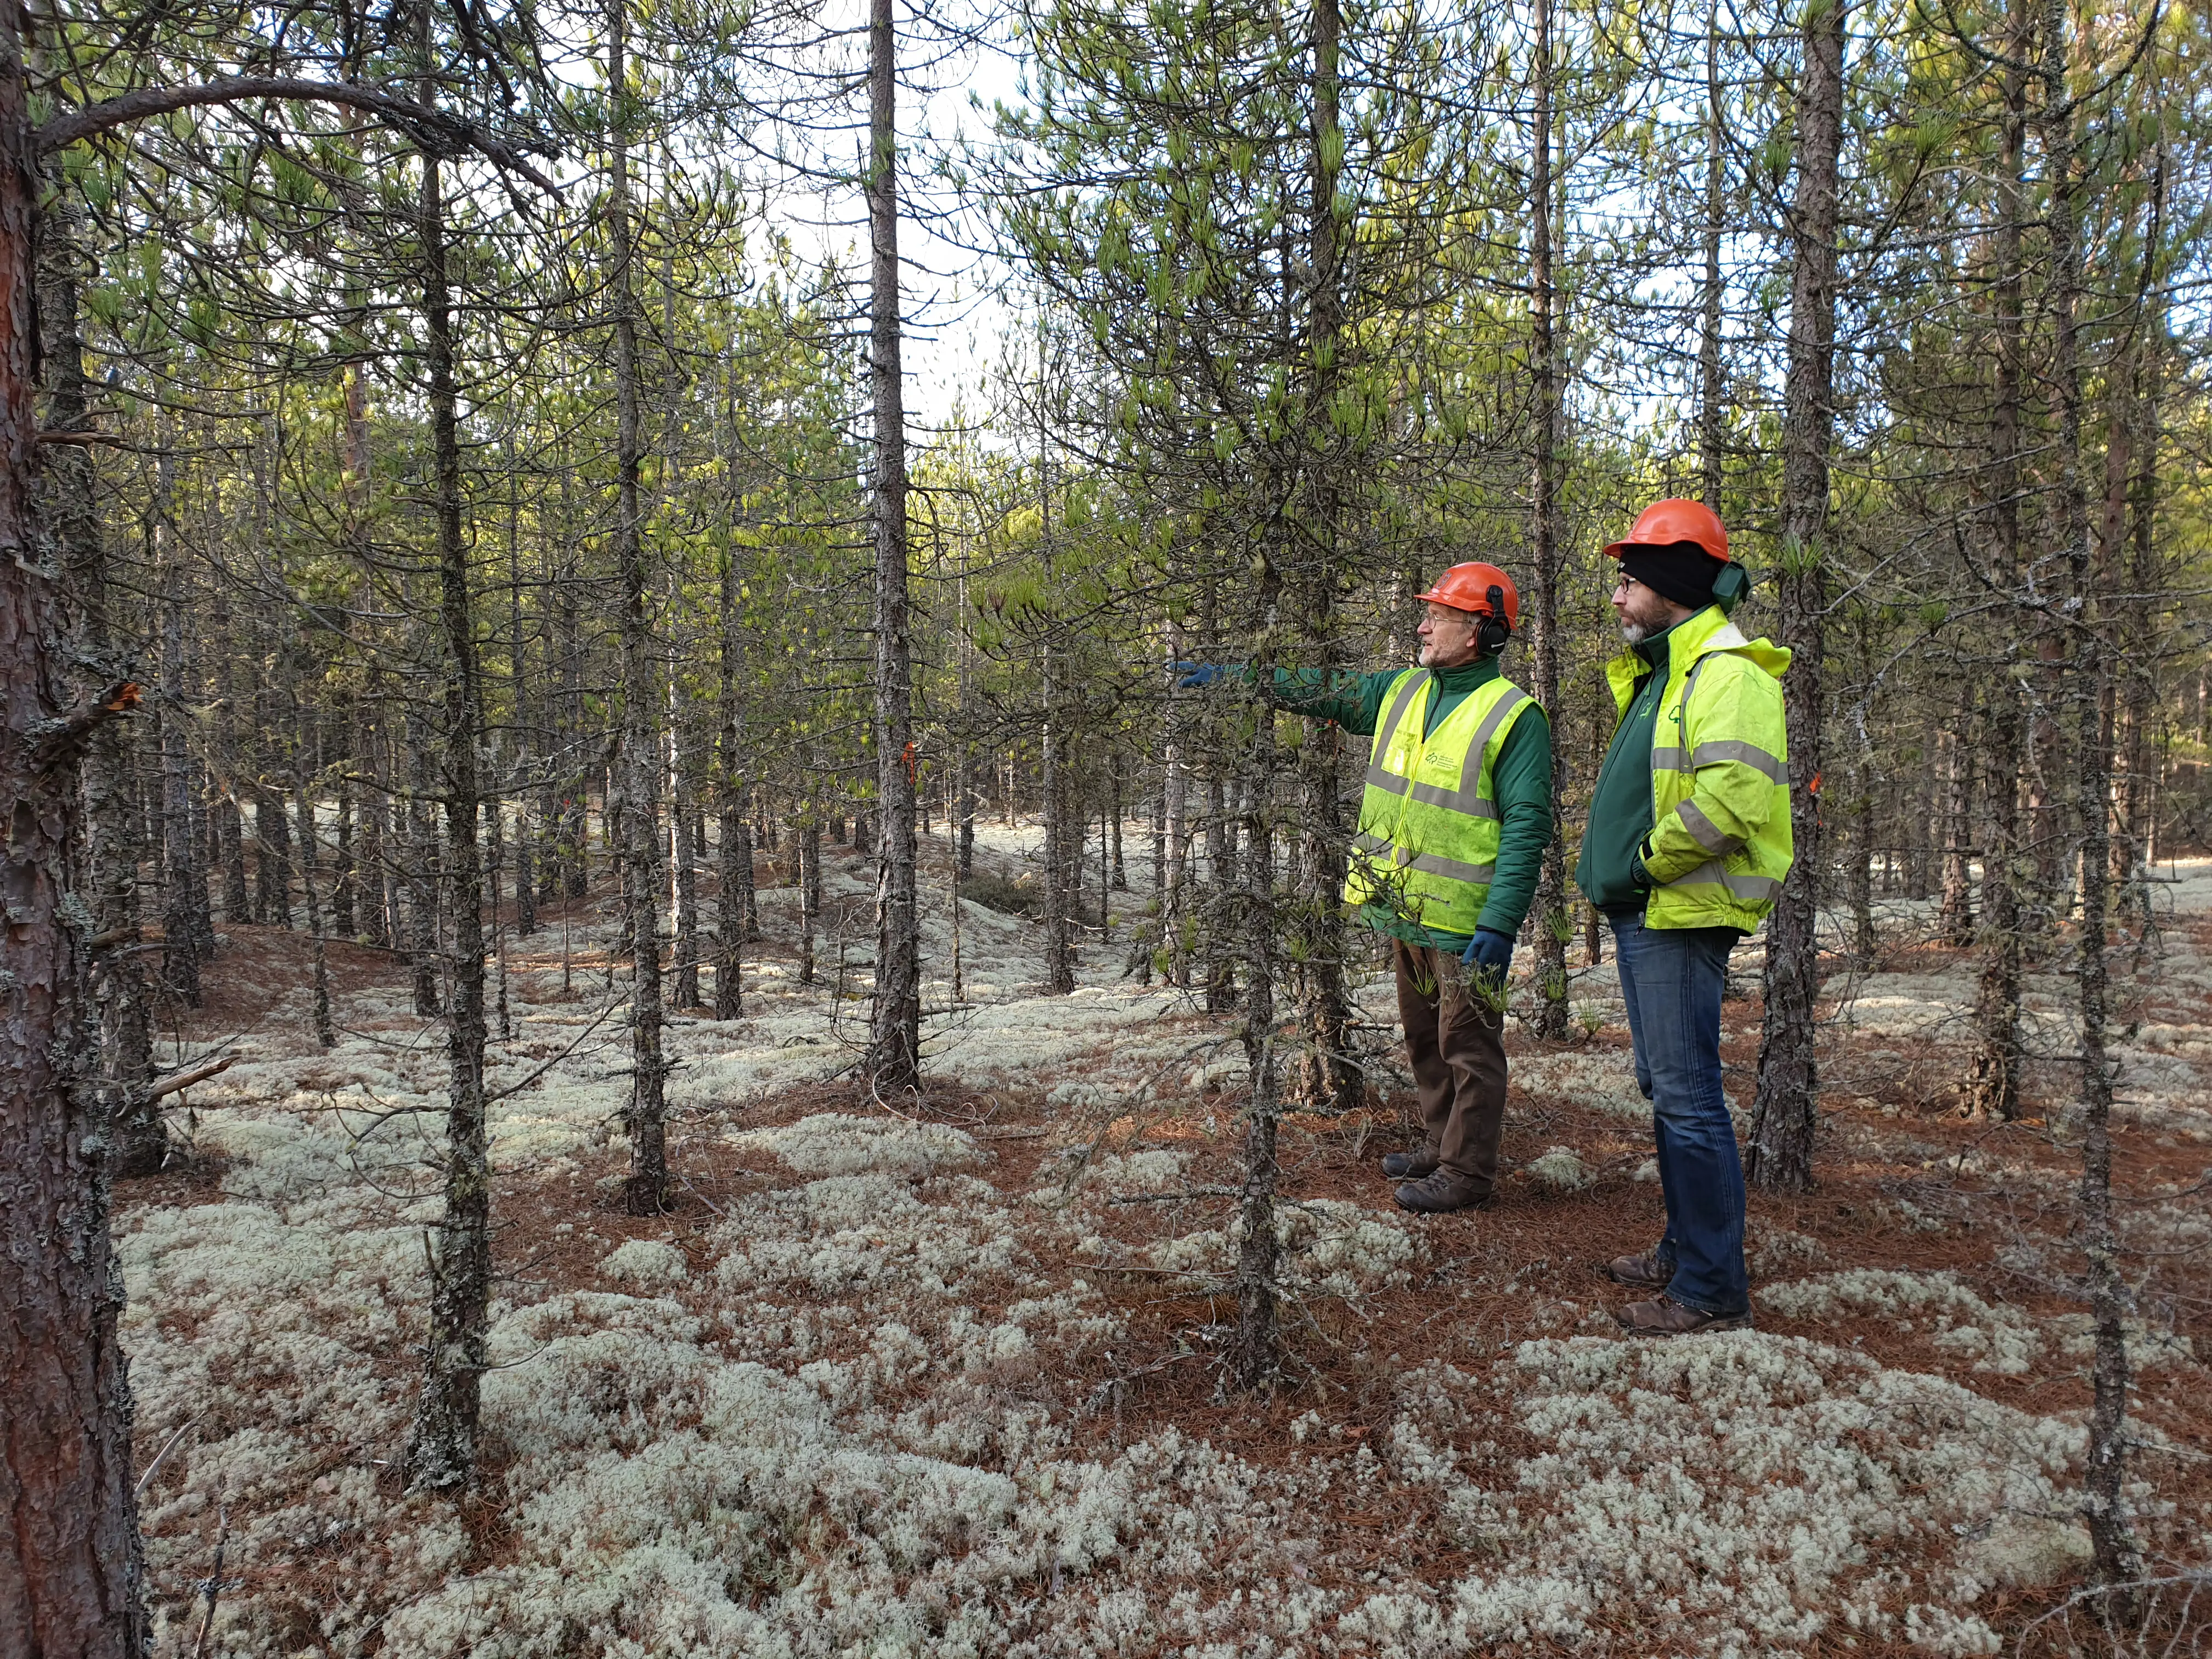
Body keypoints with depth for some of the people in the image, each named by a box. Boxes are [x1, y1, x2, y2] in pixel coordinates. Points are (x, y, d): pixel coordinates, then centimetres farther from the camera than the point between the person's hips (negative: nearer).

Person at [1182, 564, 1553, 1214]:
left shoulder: (1514, 716, -13)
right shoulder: (1401, 692, 9)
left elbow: (1527, 828, -16)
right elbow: (1321, 692, 15)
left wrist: (1500, 925, -22)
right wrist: (1231, 676, 11)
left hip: (1465, 923, -7)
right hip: (1405, 914, 8)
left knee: (1468, 1050, 3)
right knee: (1425, 1042, 19)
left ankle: (1466, 1172, 15)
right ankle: (1441, 1146, 34)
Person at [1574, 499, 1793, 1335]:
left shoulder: (1727, 672, -14)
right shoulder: (1659, 674, 19)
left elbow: (1736, 795, -29)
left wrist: (1650, 861, -18)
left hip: (1680, 918, -11)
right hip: (1642, 915, 11)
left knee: (1687, 1097, -6)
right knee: (1666, 1091, 17)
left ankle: (1713, 1289, 4)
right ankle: (1685, 1250, 30)